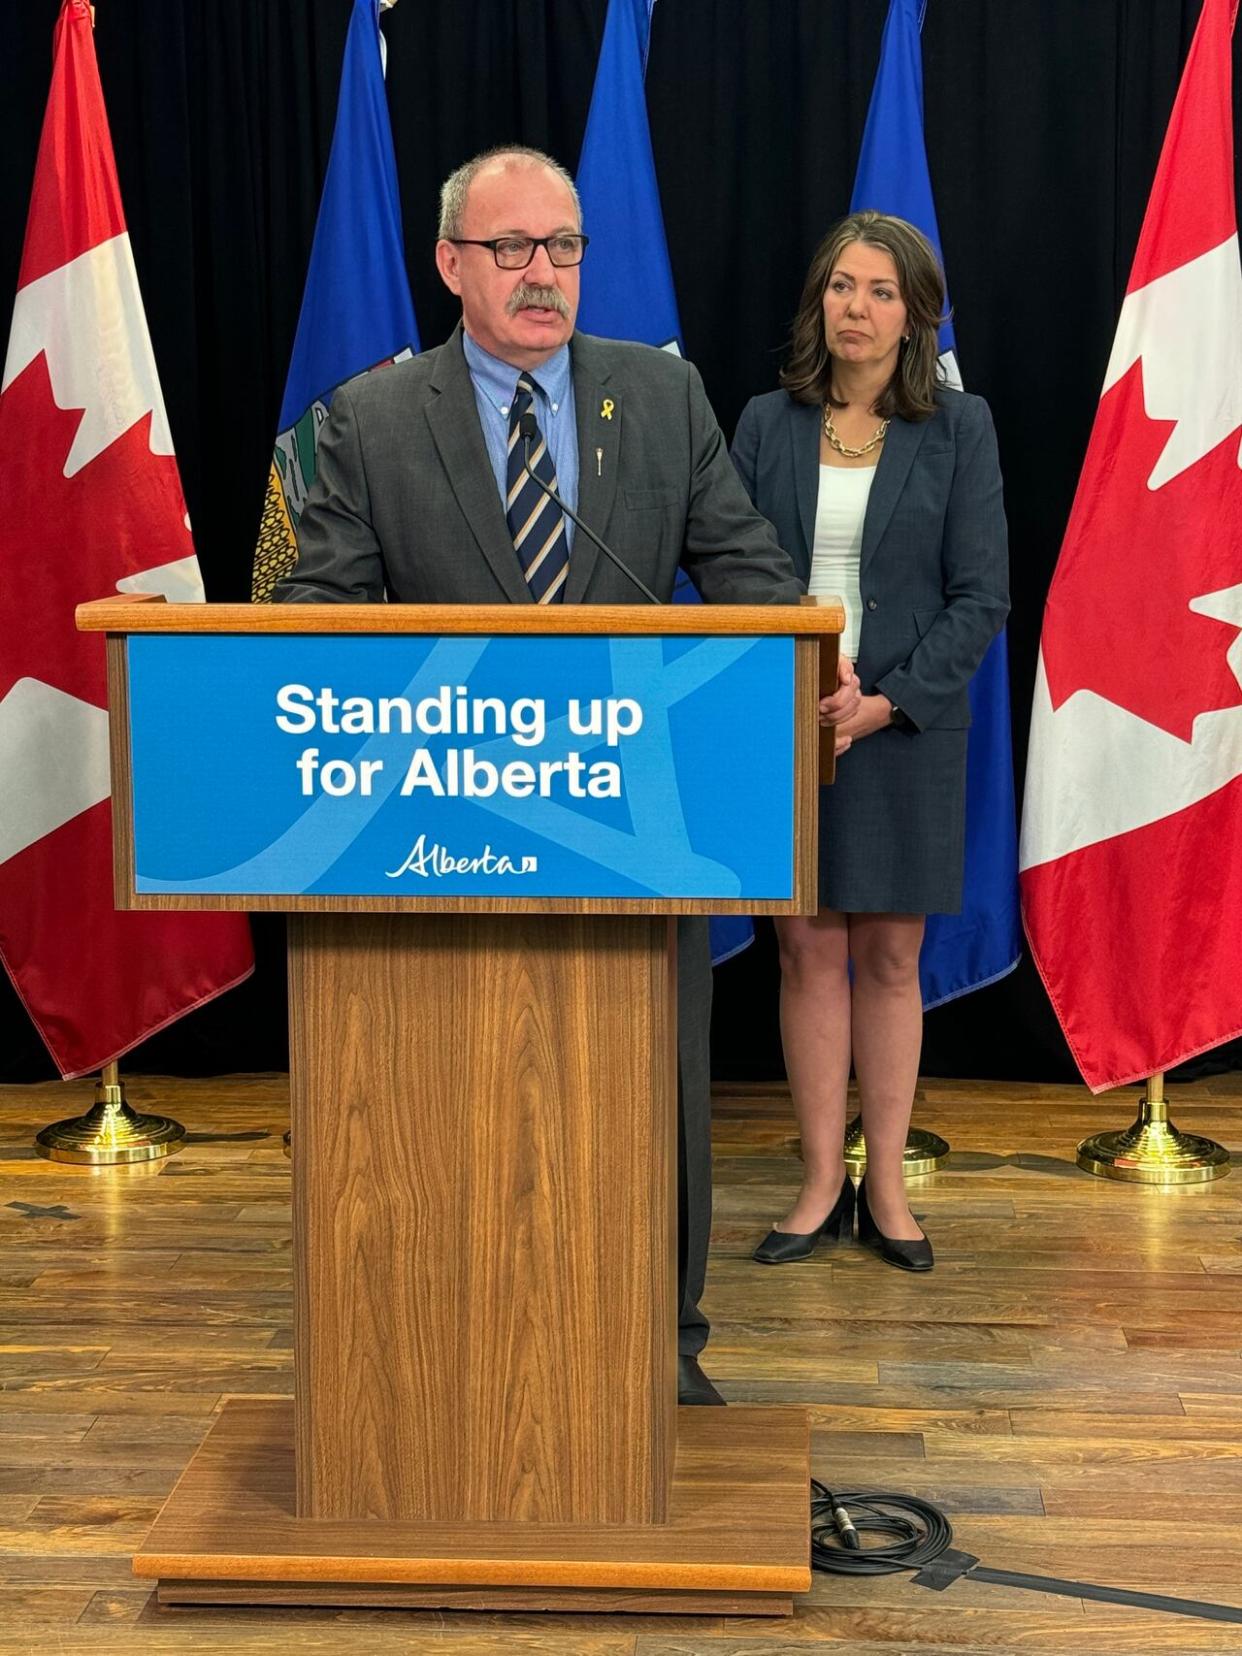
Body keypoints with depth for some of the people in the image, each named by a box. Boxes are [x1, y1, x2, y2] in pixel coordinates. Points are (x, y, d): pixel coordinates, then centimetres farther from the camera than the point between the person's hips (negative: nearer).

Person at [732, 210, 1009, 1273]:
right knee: (809, 952, 4)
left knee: (890, 957, 6)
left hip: (905, 728, -1)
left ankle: (886, 1185, 15)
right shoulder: (767, 425, 6)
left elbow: (981, 596, -4)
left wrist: (889, 701, -14)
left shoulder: (959, 429, 0)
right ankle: (823, 1184, 14)